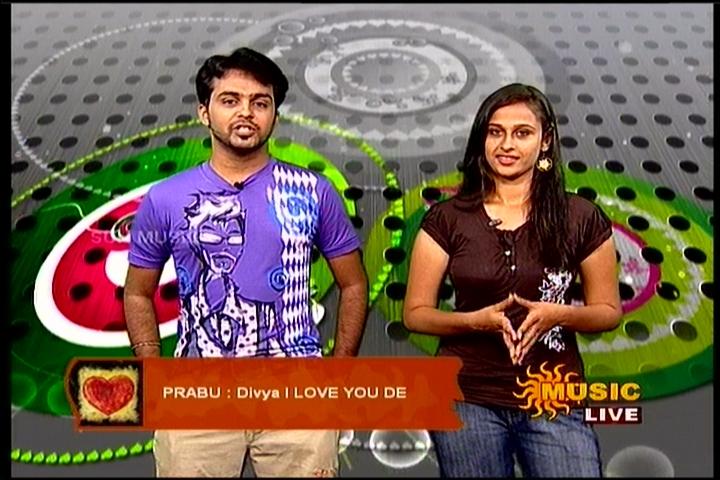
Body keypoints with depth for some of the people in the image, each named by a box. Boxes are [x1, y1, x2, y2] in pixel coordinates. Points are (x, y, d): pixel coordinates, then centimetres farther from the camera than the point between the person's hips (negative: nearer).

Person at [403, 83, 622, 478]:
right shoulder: (447, 220, -2)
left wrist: (560, 314, -14)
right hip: (468, 400, 0)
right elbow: (415, 313, 0)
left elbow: (609, 310, 6)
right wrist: (478, 319, -17)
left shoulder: (581, 219, -1)